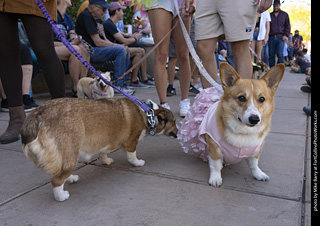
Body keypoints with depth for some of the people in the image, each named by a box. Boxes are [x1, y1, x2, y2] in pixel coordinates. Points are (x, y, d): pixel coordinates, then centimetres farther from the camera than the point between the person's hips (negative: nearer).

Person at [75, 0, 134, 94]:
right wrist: (116, 45, -9)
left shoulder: (97, 18, 19)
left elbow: (105, 40, 15)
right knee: (121, 50, -22)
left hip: (97, 49, 10)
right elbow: (98, 42, -18)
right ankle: (117, 86, -21)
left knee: (126, 52, 4)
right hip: (90, 51, -10)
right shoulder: (86, 16, -12)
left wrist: (119, 45, -1)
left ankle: (122, 83, -1)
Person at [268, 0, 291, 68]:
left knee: (280, 54, -12)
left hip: (280, 37, -2)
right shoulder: (270, 15, 17)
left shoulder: (285, 14, 13)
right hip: (271, 37, 2)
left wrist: (286, 35, -3)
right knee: (271, 54, -1)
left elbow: (288, 26, 10)